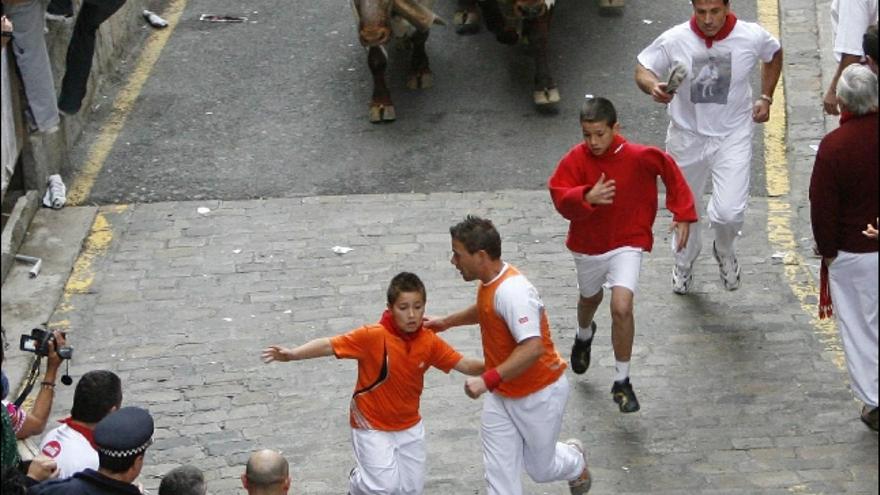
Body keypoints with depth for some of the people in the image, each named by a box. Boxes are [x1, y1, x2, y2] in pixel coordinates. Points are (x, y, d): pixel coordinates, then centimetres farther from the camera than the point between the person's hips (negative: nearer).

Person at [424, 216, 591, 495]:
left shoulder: (512, 291, -32)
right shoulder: (488, 282, -2)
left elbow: (532, 348, -40)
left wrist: (488, 380, -43)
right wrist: (447, 322, 18)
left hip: (539, 394, -8)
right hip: (501, 394, 8)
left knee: (540, 469, 14)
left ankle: (575, 460, 46)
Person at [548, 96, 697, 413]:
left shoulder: (638, 157, -19)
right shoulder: (576, 159, -16)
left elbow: (670, 172, -2)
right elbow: (560, 198, -21)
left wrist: (683, 214, -3)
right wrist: (587, 197, -41)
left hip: (626, 244, -3)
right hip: (587, 245, 3)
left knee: (622, 307, -21)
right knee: (590, 299, 27)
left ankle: (622, 381, -6)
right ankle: (584, 336, 64)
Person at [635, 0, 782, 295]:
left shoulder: (752, 37, -15)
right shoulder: (674, 40, -18)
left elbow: (774, 55, 9)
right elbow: (642, 69, -5)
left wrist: (766, 98, 7)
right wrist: (653, 87, -28)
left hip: (733, 136, -1)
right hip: (687, 135, 1)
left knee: (729, 212, -13)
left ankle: (725, 252, 24)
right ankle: (685, 262, 49)